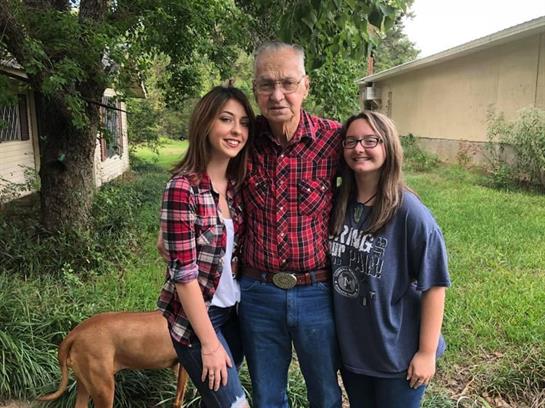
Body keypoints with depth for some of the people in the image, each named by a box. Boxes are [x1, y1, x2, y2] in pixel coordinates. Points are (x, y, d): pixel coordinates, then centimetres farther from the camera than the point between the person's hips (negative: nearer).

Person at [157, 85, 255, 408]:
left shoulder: (237, 184, 1)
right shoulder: (183, 188, -20)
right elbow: (183, 272, -20)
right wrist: (210, 342, -17)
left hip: (231, 312, 7)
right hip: (195, 317, -6)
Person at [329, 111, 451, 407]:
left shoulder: (409, 213, -19)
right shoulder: (337, 203, -4)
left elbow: (433, 285, -15)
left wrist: (427, 352, -12)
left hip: (398, 352, -4)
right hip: (349, 347, 5)